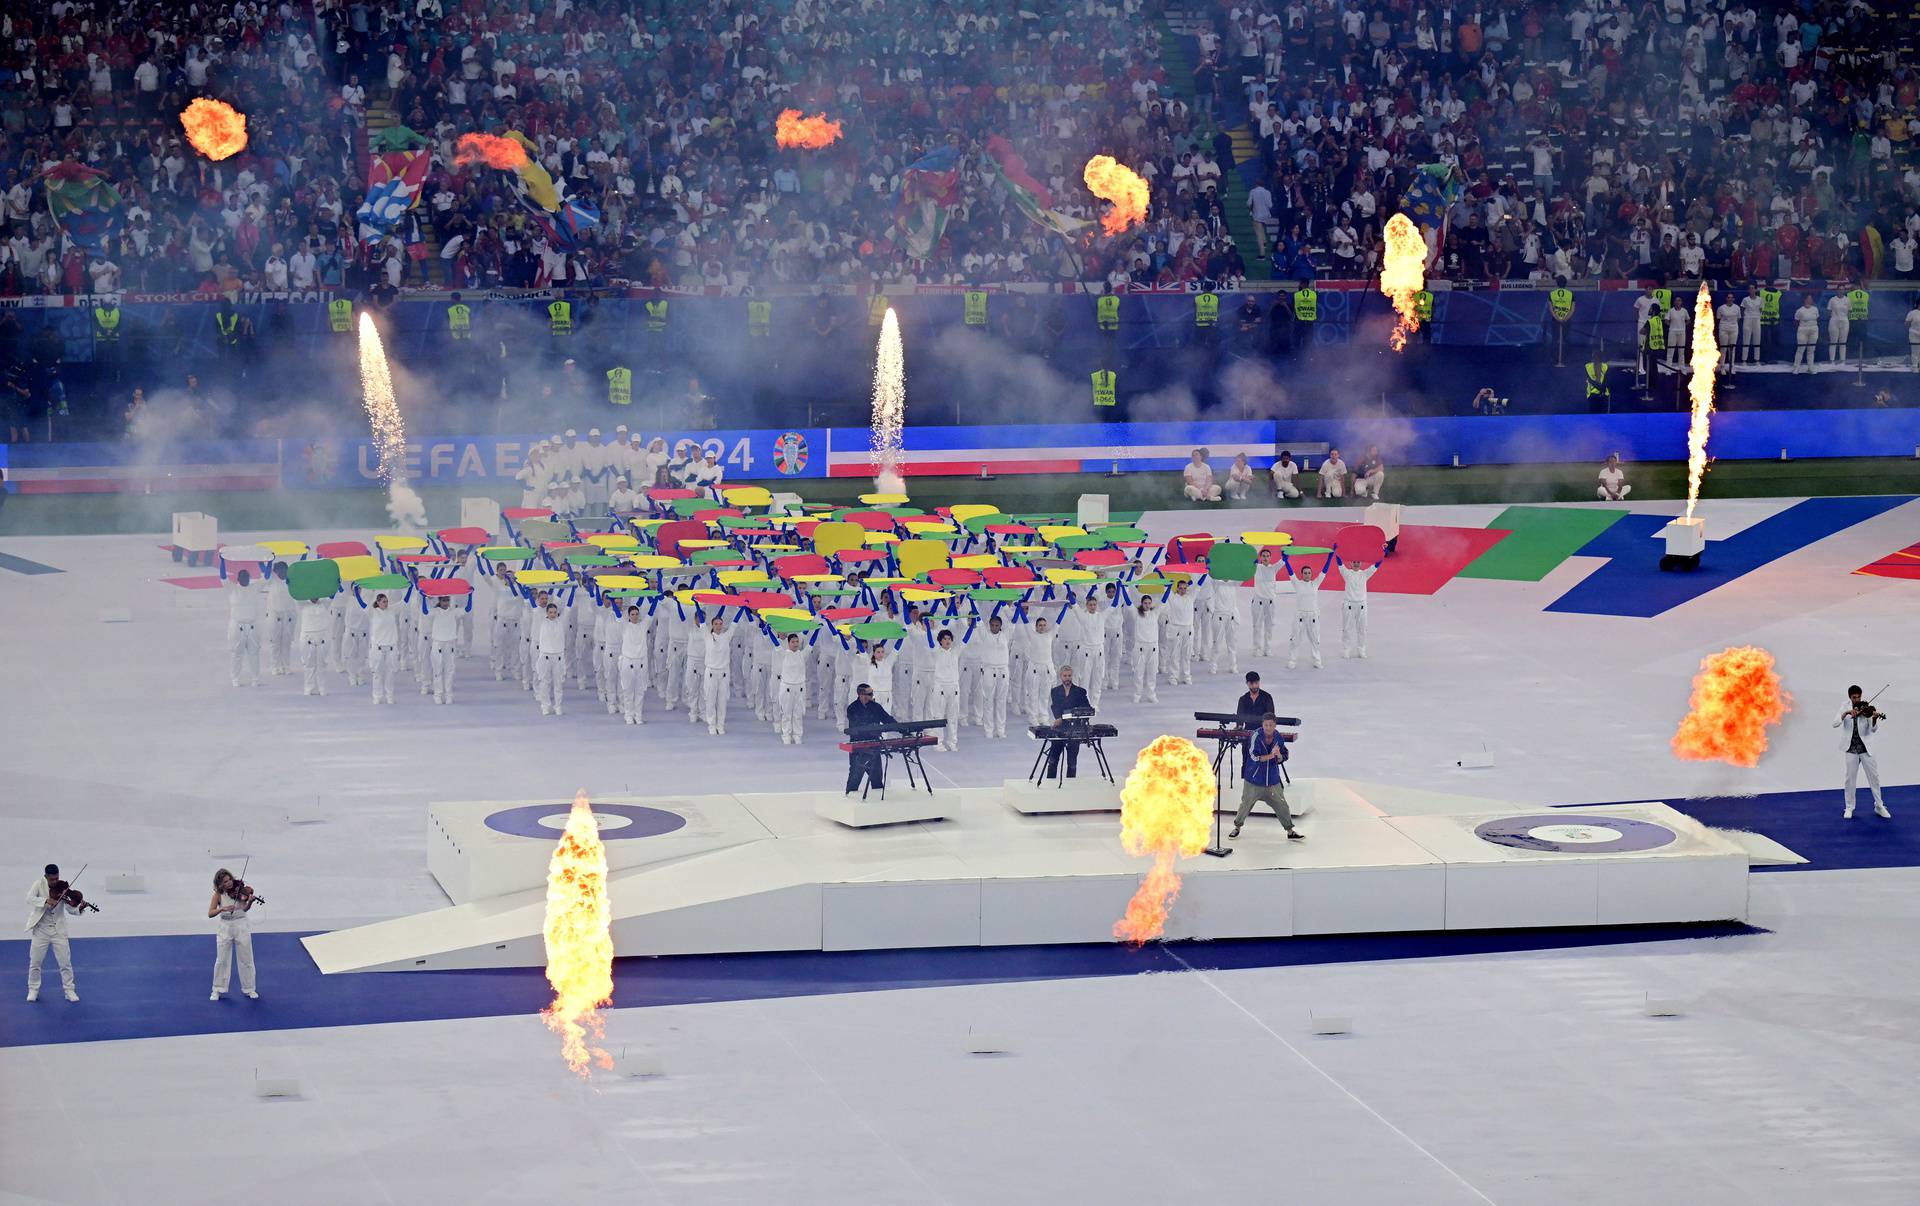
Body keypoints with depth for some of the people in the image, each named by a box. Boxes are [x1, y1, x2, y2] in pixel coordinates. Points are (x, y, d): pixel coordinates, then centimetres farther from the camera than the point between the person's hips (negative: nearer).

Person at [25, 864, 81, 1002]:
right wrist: (46, 900, -35)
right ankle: (33, 990, 22)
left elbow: (71, 910, -12)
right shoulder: (39, 884, -8)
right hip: (41, 929, 0)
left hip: (58, 930, 0)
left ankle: (69, 990, 11)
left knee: (65, 962, -1)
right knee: (35, 962, 6)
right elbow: (30, 898, -23)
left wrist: (80, 909, -34)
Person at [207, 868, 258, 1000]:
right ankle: (217, 990, 15)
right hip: (224, 928, 0)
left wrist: (250, 901, -37)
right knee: (222, 960, 2)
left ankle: (250, 989, 17)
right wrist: (222, 908, -32)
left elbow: (245, 908, -16)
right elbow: (210, 913, -14)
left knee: (246, 959, 6)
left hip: (241, 926, 0)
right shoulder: (218, 894, -6)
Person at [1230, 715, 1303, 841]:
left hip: (1272, 779, 3)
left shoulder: (1278, 737, -1)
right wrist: (1270, 756, -30)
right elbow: (1254, 756, -22)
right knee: (1246, 803, 6)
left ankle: (1290, 830, 12)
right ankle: (1237, 827, 25)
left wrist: (1279, 756, -18)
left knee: (1281, 804, 4)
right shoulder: (1256, 736, -15)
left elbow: (1284, 757, 4)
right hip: (1254, 778, -3)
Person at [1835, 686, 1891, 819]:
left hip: (1865, 748, -1)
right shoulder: (1845, 709, 2)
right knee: (1850, 778, 3)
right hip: (1851, 749, 1)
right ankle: (1849, 808, 13)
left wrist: (1874, 719, -32)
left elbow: (1873, 729, -11)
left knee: (1874, 776, 2)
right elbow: (1835, 724, -10)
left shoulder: (1866, 709, -3)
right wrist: (1846, 713, -24)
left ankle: (1879, 806, 13)